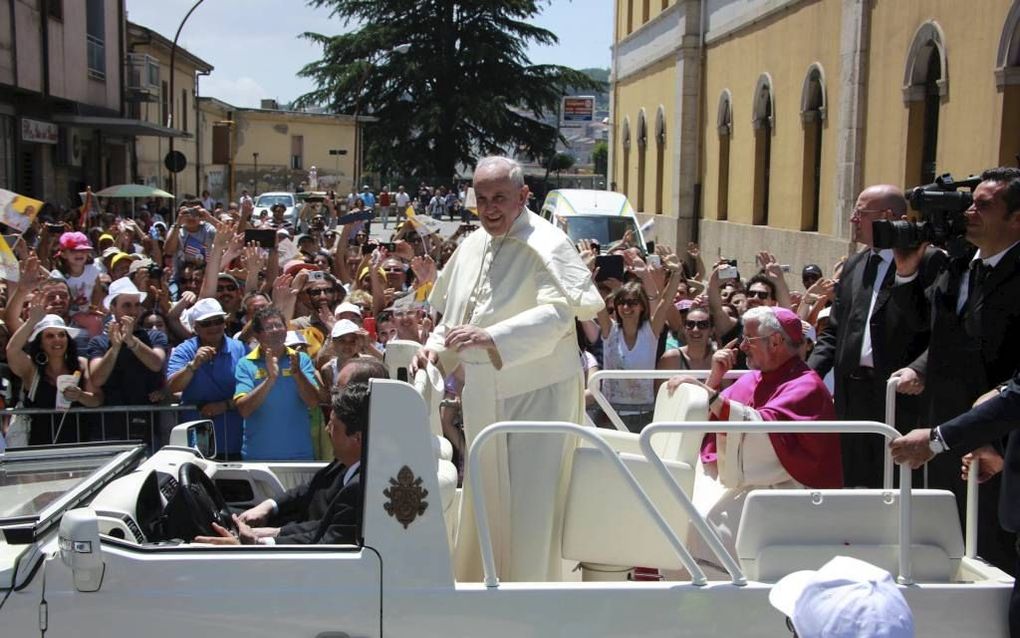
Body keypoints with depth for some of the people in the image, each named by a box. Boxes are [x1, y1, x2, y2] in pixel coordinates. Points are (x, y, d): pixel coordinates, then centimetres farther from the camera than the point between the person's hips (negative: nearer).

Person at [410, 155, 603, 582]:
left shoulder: (546, 244, -13)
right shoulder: (472, 246, 10)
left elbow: (560, 312, -27)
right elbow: (454, 312, 21)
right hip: (484, 397, 7)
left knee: (531, 504, -4)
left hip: (536, 395, -7)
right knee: (485, 497, 17)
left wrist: (490, 336, -36)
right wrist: (436, 348, 3)